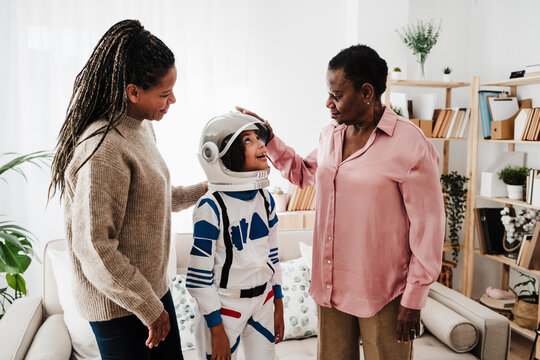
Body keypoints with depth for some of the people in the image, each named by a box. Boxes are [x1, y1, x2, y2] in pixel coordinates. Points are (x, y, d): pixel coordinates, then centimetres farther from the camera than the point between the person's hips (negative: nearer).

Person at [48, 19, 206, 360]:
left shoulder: (141, 127, 4)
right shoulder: (103, 148, -26)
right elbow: (94, 250, -26)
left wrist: (206, 190, 16)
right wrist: (150, 308, -17)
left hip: (153, 286, 9)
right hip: (118, 305, -8)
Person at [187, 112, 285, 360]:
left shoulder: (265, 198, 0)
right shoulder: (211, 207, -20)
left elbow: (272, 254, 9)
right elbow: (199, 276, -17)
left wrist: (278, 306, 11)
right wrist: (217, 329, -13)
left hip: (263, 300, 6)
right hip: (226, 305, -5)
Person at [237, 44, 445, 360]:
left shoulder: (411, 145, -16)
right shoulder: (330, 135, 5)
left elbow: (428, 226, -13)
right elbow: (306, 173, 25)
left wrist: (413, 301, -10)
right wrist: (269, 139, 13)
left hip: (383, 293, -6)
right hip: (330, 286, 6)